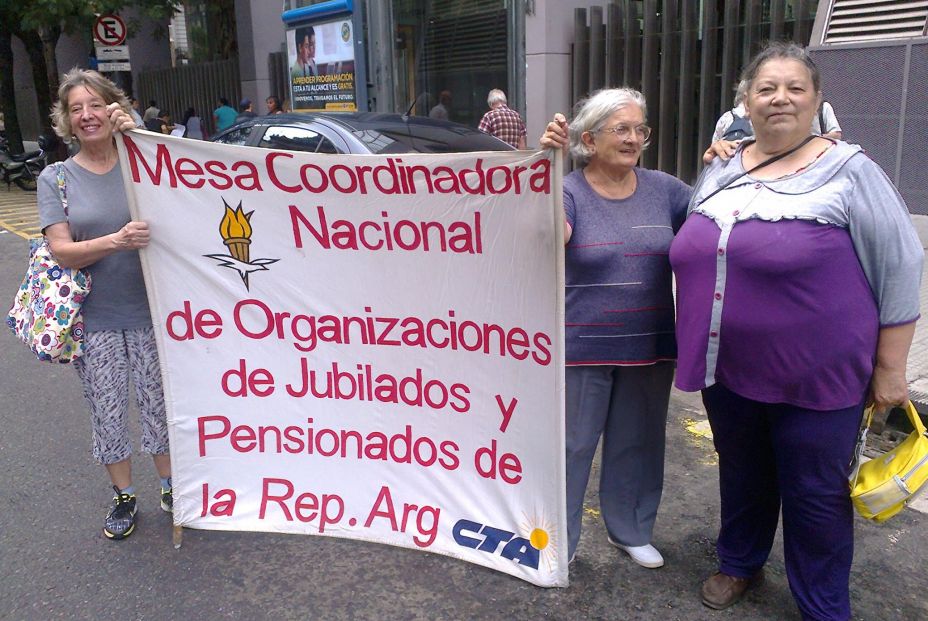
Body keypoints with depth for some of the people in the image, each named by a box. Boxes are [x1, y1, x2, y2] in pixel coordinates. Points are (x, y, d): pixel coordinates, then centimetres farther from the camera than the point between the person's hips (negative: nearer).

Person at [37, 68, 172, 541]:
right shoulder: (56, 178, 2)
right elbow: (62, 251, -8)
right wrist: (116, 241, -27)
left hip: (149, 311, 0)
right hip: (93, 319, 0)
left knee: (159, 403, 10)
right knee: (107, 412, 10)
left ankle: (170, 487, 30)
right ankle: (123, 497, 29)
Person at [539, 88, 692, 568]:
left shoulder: (662, 189, 3)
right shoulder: (568, 191, -9)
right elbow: (552, 234, -29)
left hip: (650, 346, 4)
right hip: (582, 348, -4)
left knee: (637, 444, 18)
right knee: (572, 446, 7)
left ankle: (631, 532, 40)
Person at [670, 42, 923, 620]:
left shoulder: (849, 171, -8)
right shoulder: (719, 170, 6)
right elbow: (693, 254, 17)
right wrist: (696, 346, 16)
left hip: (816, 376, -4)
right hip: (729, 370, 5)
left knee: (815, 495, 8)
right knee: (741, 474, 21)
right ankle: (740, 563, 44)